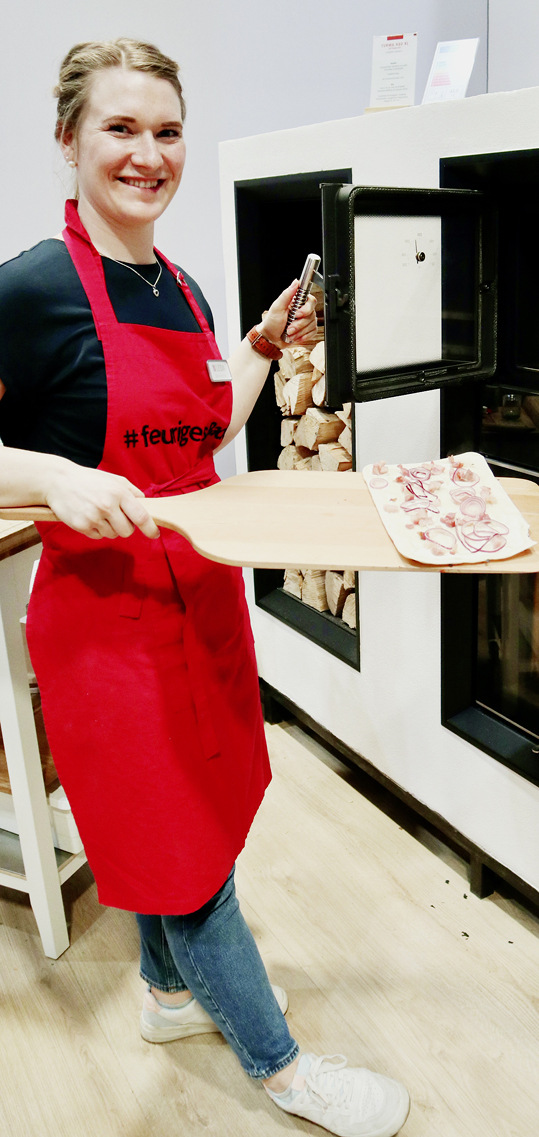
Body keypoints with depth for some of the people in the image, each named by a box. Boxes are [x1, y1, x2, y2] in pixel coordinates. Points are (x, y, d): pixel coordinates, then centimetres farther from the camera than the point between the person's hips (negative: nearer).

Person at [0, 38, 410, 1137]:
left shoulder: (183, 290, 8)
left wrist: (262, 349, 11)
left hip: (199, 589, 8)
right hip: (106, 603, -8)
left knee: (184, 810, 22)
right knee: (177, 836, 7)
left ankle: (174, 987, 47)